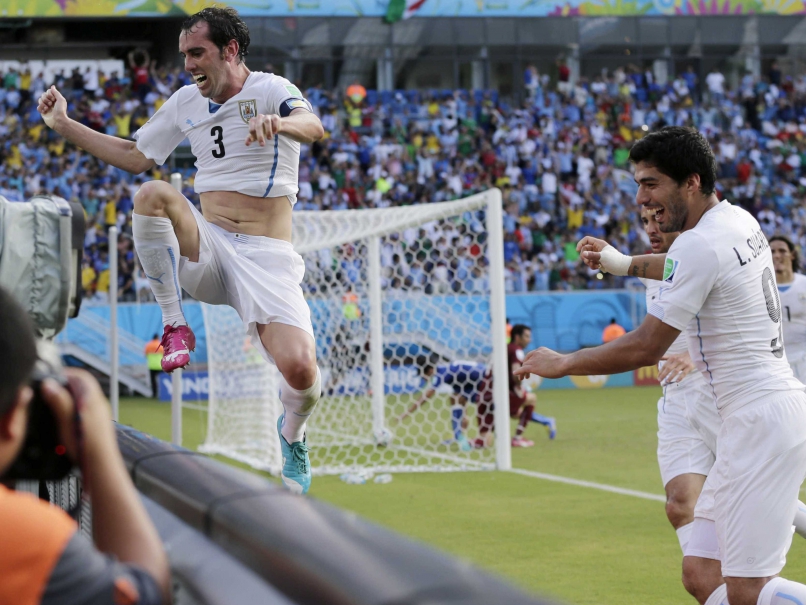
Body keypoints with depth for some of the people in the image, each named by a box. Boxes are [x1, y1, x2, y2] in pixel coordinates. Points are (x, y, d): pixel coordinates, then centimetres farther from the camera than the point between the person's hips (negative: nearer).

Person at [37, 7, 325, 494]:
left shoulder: (271, 90, -5)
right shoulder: (186, 102, 12)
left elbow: (314, 127, -27)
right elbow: (134, 156, 23)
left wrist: (278, 123, -51)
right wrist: (65, 126, 15)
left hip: (266, 256, -4)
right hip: (206, 249, 4)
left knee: (300, 370, -25)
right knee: (152, 195, -29)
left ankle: (292, 433, 14)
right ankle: (175, 327, -14)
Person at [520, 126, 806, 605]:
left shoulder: (698, 246, -16)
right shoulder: (738, 220, 13)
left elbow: (645, 348, -14)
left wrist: (562, 364, -2)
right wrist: (626, 264, 37)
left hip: (764, 419, -10)